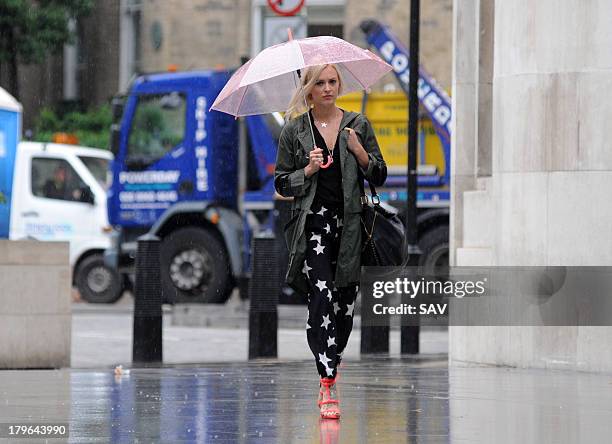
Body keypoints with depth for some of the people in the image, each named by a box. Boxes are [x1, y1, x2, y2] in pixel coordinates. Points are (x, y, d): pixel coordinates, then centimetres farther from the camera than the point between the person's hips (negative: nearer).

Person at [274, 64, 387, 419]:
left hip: (350, 223, 3)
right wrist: (308, 170, -10)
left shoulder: (358, 125, 8)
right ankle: (329, 384, -21)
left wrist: (360, 152, -9)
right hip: (314, 222, -3)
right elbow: (282, 183, 8)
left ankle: (330, 372, 30)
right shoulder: (295, 131, 5)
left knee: (346, 302, 7)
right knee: (321, 296, -17)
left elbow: (380, 176, 8)